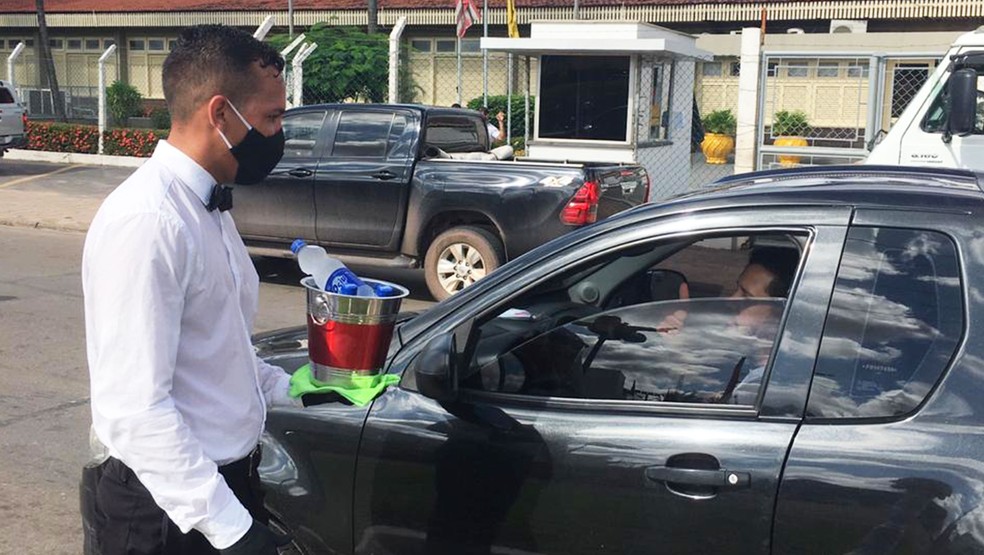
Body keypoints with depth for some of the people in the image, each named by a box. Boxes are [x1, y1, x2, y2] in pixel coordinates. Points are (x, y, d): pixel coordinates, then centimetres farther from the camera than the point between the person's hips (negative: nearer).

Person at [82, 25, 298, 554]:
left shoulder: (207, 206, 7)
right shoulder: (145, 220, -23)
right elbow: (135, 409, -27)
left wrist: (292, 389, 6)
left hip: (226, 479, 9)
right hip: (170, 509, -9)